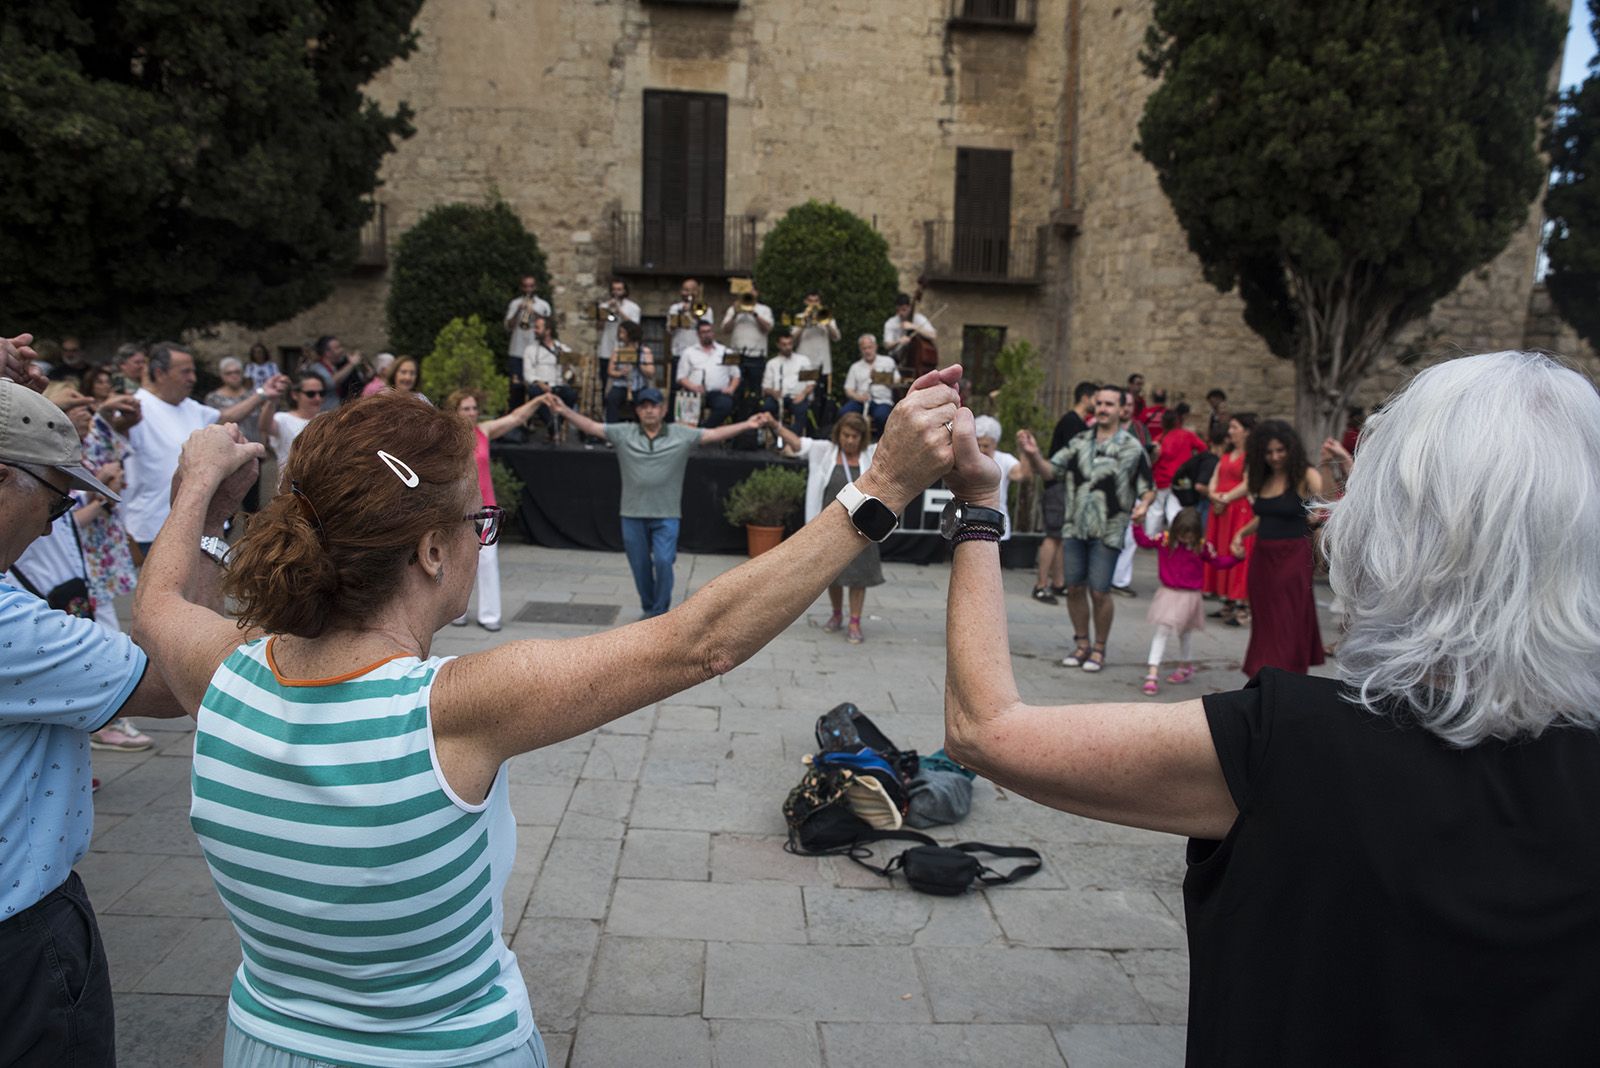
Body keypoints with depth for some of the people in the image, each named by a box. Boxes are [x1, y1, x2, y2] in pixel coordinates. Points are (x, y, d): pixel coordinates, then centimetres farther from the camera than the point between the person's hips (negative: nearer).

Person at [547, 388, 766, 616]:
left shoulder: (681, 434, -2)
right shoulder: (623, 433, 1)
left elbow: (715, 434, -5)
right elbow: (591, 426, 0)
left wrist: (747, 425, -13)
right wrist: (565, 410, -11)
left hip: (666, 516, -2)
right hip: (633, 514, 2)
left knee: (663, 563, -11)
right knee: (640, 567, 11)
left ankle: (660, 613, 5)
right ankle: (649, 610, 30)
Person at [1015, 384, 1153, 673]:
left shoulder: (1132, 448, -2)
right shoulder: (1080, 442, 9)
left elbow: (1148, 488, 2)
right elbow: (1050, 471, 6)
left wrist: (1143, 505, -20)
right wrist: (1033, 454, -12)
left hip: (1108, 532, -4)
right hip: (1074, 528, 4)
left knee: (1099, 592, -3)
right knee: (1075, 588, 8)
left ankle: (1099, 649, 16)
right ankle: (1082, 643, 25)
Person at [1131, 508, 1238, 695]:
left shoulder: (1202, 546, -7)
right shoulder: (1165, 539, -7)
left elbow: (1218, 562, 3)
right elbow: (1144, 542, 0)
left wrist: (1236, 557, -8)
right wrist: (1137, 525, -11)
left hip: (1189, 596, 0)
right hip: (1169, 594, 0)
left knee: (1185, 634, 17)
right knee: (1162, 631, -3)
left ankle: (1185, 667, 39)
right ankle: (1152, 673, -5)